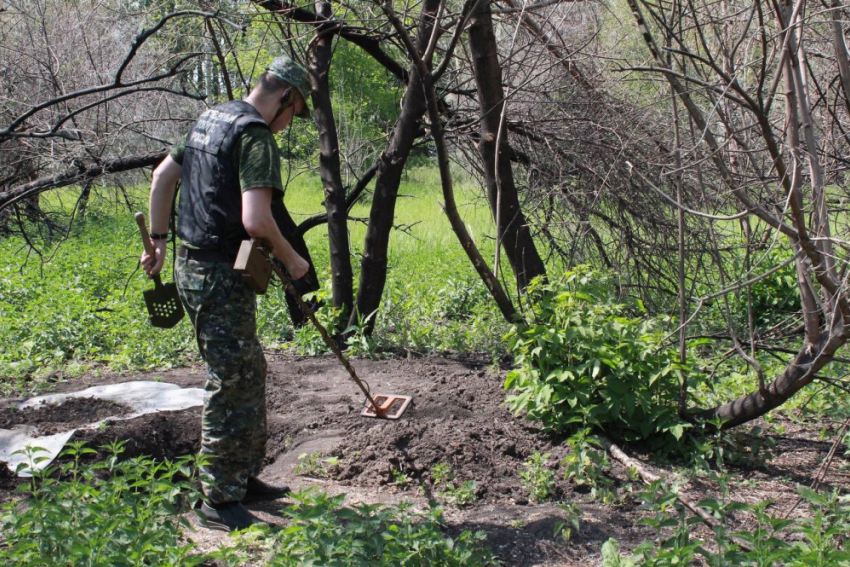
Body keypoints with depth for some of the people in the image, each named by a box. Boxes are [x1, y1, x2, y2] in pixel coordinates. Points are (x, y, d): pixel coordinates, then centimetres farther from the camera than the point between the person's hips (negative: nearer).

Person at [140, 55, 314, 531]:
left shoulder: (211, 120, 13)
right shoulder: (256, 136, -16)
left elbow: (163, 176, 21)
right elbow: (256, 220, -26)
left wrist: (158, 240, 25)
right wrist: (291, 259, -10)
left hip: (194, 265, 10)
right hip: (221, 278, -10)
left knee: (251, 372, 19)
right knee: (231, 385, -1)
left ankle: (244, 477, 30)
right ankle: (221, 499, 9)